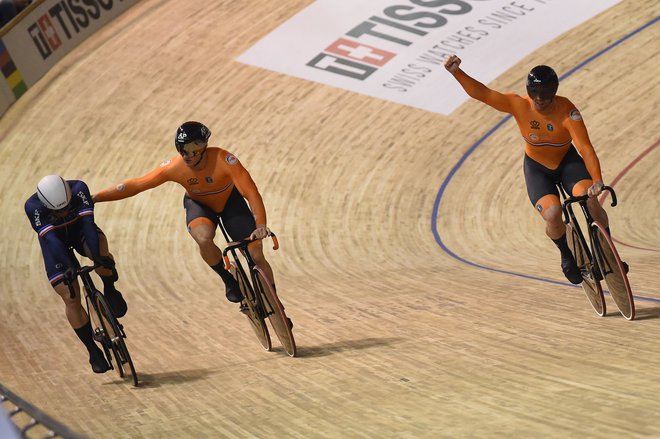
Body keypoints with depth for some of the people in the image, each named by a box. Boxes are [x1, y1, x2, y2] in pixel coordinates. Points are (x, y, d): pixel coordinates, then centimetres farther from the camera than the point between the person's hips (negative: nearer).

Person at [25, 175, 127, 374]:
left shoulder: (78, 189, -30)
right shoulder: (33, 206, -32)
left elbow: (87, 222, -39)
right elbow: (50, 238, -39)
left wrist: (98, 255, -51)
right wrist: (68, 267, -51)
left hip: (80, 231, 0)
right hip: (56, 241, 0)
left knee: (100, 250, -37)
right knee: (71, 299, -10)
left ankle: (109, 290, -11)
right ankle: (93, 352, 2)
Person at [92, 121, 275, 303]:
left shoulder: (223, 159, -35)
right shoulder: (174, 167, -29)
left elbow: (251, 192, -40)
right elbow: (137, 185, -24)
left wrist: (261, 225, -54)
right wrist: (95, 198, -27)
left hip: (230, 201, -1)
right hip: (199, 204, 1)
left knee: (256, 256, -10)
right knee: (204, 239, -33)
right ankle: (229, 280, -5)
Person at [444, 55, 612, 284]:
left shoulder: (567, 112, -28)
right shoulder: (518, 105, -24)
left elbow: (586, 148, -36)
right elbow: (480, 92, -29)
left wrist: (597, 180, -50)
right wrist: (456, 72, -45)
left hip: (567, 161, 0)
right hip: (537, 168, 0)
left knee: (590, 200, -27)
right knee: (553, 215, -24)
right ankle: (567, 256, 8)